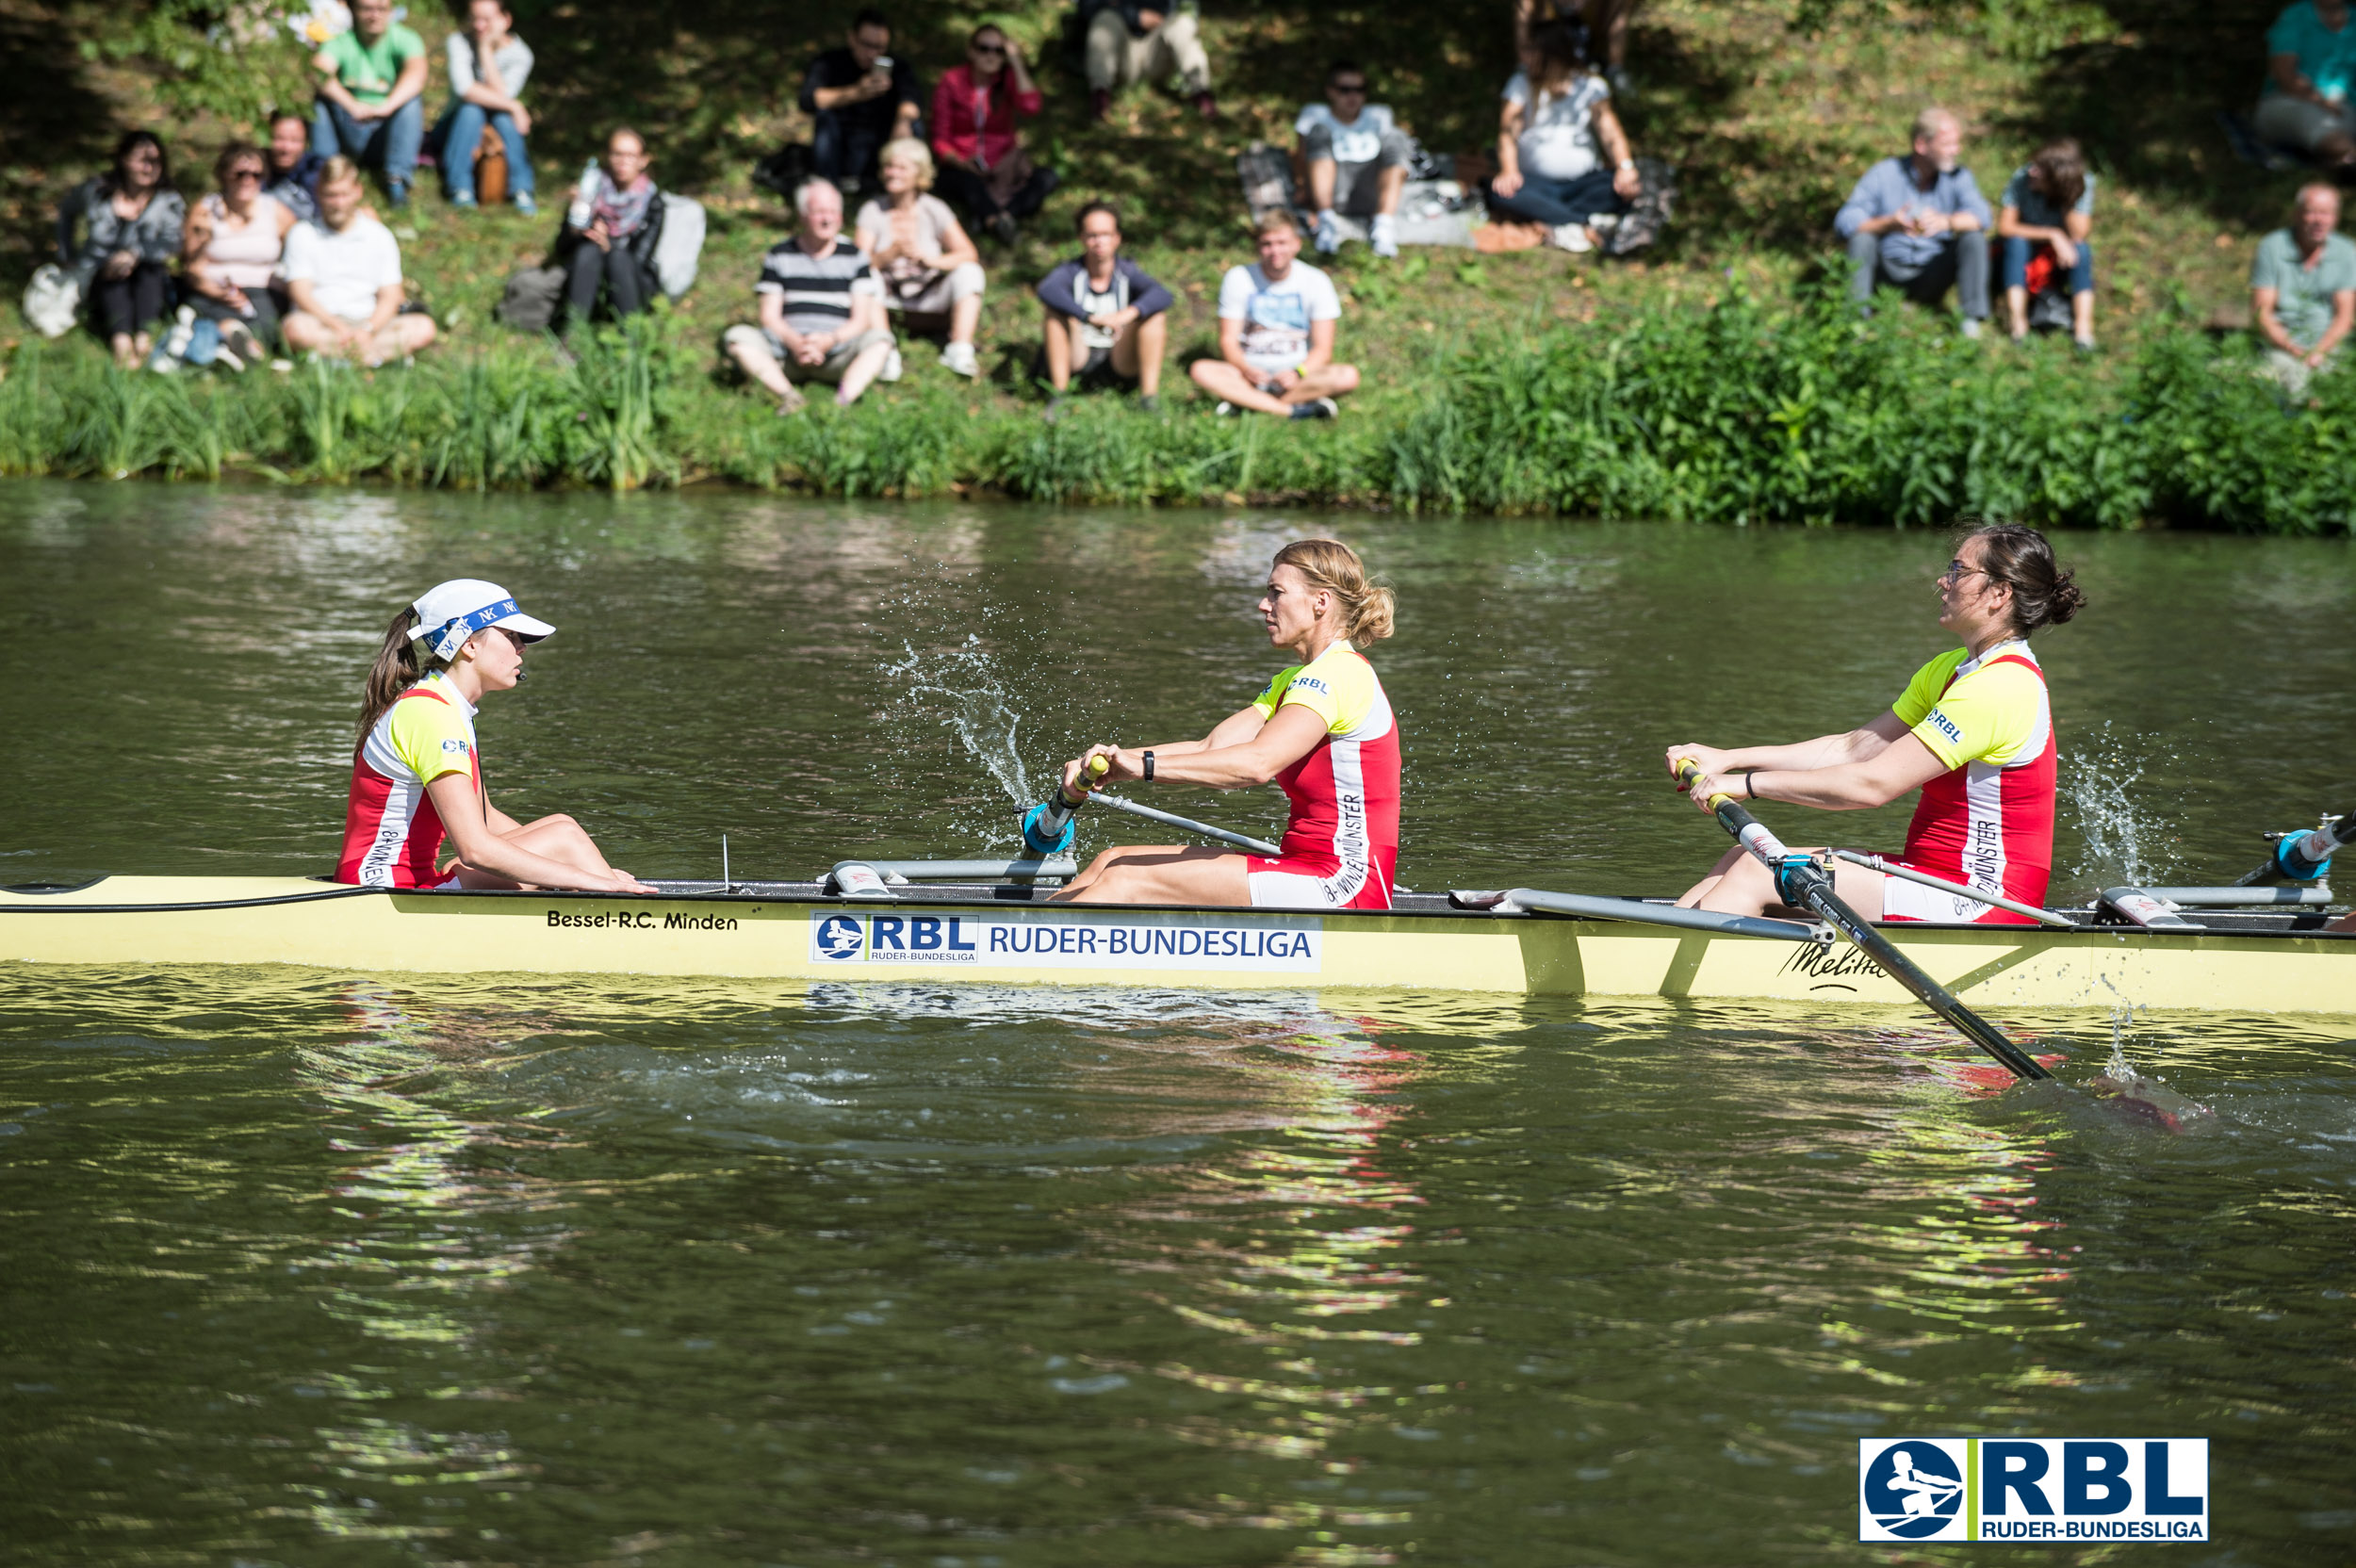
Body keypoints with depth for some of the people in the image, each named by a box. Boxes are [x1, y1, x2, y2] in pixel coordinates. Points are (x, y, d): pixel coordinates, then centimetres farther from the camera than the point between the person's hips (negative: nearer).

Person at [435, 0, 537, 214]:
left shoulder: (520, 54, -11)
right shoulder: (459, 42, -14)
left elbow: (501, 95, -25)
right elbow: (464, 88, -29)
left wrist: (486, 50, -25)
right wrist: (513, 106, -32)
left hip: (500, 127, 1)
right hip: (458, 126, -1)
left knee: (502, 115, -31)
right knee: (471, 110, -32)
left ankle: (523, 190, -38)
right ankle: (461, 187, -38)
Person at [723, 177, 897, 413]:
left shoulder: (853, 257, 10)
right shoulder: (780, 256, 10)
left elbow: (860, 320, 3)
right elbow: (770, 316, 3)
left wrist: (829, 341, -18)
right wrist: (794, 343, -19)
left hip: (836, 350, 0)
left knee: (880, 340, -29)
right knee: (737, 338, -26)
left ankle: (843, 400, -50)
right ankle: (788, 397, -44)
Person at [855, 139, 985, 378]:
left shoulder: (934, 210, -3)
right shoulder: (872, 212, -3)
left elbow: (969, 255, -14)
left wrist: (926, 258, -31)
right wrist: (893, 252, -33)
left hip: (930, 302, 0)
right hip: (889, 302, 0)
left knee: (968, 272, -23)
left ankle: (960, 351, -33)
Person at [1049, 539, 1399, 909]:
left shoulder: (1340, 674, -14)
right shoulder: (1293, 681, 20)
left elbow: (1258, 762, -29)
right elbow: (1210, 749, 9)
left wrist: (1144, 766, -32)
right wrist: (1114, 761, -6)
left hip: (1341, 886, -10)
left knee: (1125, 881, -17)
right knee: (1113, 862, 4)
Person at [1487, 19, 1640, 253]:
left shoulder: (1591, 86, 6)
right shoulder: (1522, 83, 6)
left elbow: (1608, 128, -6)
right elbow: (1508, 130, -7)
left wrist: (1625, 166, -26)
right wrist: (1509, 171, -27)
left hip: (1585, 181, 0)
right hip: (1537, 181, 0)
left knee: (1630, 186, -29)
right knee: (1498, 191, -34)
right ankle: (1586, 221, -39)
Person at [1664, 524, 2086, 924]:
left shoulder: (2002, 686, -19)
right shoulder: (1952, 670, 14)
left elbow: (1872, 784, -22)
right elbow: (1851, 749, 14)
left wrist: (1748, 784, -17)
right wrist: (1727, 758, 6)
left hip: (1977, 906, -10)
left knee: (1755, 874, -15)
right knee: (1746, 860, 3)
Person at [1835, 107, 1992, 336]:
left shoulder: (1957, 177, -5)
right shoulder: (1884, 173, -11)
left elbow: (1980, 216, -23)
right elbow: (1845, 221, -20)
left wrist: (1944, 221, -46)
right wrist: (1889, 224, -39)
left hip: (1932, 278, 1)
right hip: (1889, 272, -1)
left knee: (1974, 237, -20)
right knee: (1862, 237, -27)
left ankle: (1972, 316, -21)